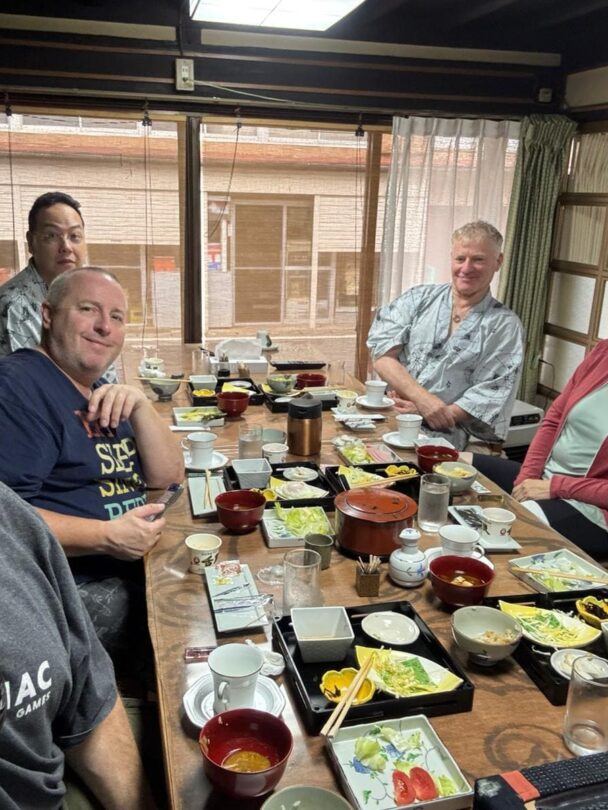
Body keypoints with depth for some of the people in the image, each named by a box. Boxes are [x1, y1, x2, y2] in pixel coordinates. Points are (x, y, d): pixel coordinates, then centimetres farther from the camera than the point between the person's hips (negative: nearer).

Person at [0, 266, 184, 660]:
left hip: (137, 565, 9)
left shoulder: (102, 395, 15)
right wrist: (107, 536, -24)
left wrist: (140, 405, -5)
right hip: (77, 588, -9)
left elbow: (169, 477, 9)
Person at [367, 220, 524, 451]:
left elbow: (491, 397, -2)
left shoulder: (505, 325, 6)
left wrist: (434, 414, -14)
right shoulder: (418, 298, 10)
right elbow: (382, 355, -1)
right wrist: (422, 397, -16)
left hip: (443, 435, -2)